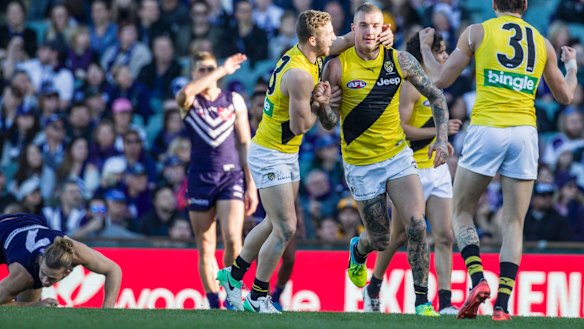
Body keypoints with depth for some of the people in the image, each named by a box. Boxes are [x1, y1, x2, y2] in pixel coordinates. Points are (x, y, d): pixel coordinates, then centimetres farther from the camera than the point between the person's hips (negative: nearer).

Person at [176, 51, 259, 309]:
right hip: (200, 178, 1)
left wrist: (251, 186, 2)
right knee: (205, 248, 1)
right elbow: (186, 92, -22)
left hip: (231, 175, 0)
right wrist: (224, 70, -19)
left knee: (232, 239, -17)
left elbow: (245, 144, 7)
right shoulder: (189, 102, 4)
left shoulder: (234, 101, 7)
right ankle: (214, 303, 6)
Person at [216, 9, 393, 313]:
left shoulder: (303, 52, 0)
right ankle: (258, 298, 5)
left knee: (275, 223, 19)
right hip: (270, 156, -10)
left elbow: (343, 42, 15)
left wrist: (382, 34, -1)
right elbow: (300, 124, -22)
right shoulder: (300, 74, -28)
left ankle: (233, 275, 33)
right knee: (285, 229, -7)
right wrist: (320, 102, -7)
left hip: (286, 154, 10)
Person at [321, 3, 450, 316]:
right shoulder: (338, 66, -11)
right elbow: (329, 123, -6)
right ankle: (358, 250, 45)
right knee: (380, 239, 6)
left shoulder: (400, 61, -5)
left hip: (398, 156, 1)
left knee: (416, 225, -16)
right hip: (360, 165, -1)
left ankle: (422, 302, -7)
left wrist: (441, 138, -4)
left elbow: (436, 96, 6)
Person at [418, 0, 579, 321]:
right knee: (514, 223, 6)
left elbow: (441, 79, 5)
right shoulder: (542, 43, 12)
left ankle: (478, 281, -9)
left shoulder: (477, 32, 3)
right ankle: (503, 304, -3)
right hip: (524, 132, 2)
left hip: (486, 129, -2)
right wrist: (572, 65, 42)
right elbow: (565, 96, 22)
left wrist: (425, 48, 23)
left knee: (461, 212, 12)